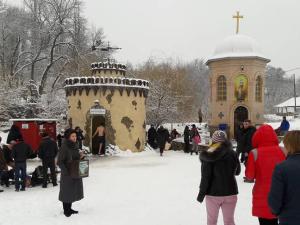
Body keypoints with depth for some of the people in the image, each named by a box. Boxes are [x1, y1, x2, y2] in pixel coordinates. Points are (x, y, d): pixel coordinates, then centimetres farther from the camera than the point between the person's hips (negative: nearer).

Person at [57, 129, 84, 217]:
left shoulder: (75, 146, 7)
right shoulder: (64, 147, -15)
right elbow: (60, 162, -16)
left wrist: (80, 157, -3)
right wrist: (66, 172, -21)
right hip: (67, 174, -7)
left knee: (73, 190, 14)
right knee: (67, 191, 4)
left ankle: (69, 208, 27)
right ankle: (66, 210, 17)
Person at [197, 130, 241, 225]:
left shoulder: (208, 156, -13)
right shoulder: (233, 154, -3)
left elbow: (205, 177, -13)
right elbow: (237, 171, 11)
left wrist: (201, 194, -3)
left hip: (213, 193, -3)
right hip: (230, 192, 3)